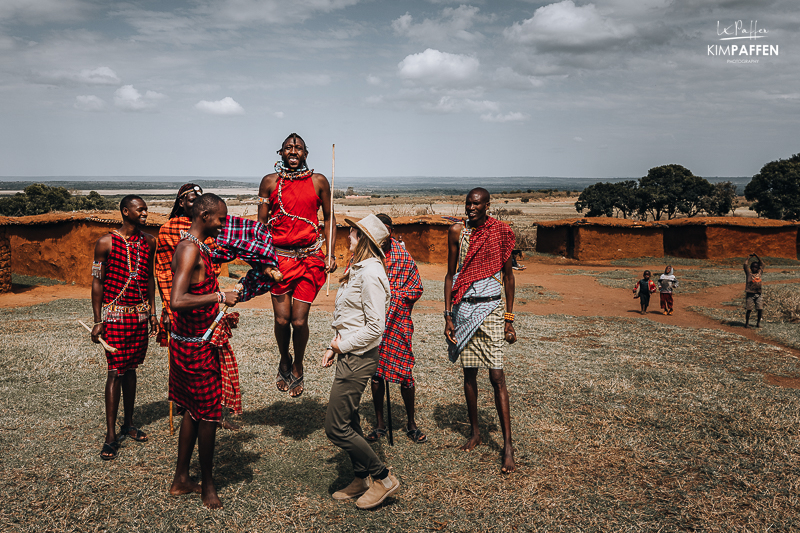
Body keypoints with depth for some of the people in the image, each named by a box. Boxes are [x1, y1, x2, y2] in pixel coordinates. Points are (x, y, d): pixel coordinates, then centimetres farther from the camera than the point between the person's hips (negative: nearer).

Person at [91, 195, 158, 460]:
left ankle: (128, 424, 25)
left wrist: (152, 312, 13)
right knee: (115, 372, -5)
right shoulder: (106, 242, -8)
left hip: (140, 315, 5)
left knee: (131, 368, 13)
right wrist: (98, 321, -8)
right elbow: (97, 282, -5)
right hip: (115, 314, -5)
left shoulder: (149, 241, 7)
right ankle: (111, 436, 2)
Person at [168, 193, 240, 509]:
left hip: (188, 342, 10)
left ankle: (181, 480, 30)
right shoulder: (191, 250, -21)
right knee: (208, 415, 2)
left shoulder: (196, 247, 12)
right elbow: (177, 301, -33)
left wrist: (218, 315, 19)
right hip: (196, 347, -10)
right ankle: (207, 485, 18)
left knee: (193, 410, 18)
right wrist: (219, 297, -26)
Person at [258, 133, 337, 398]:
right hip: (279, 257, 1)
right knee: (281, 319, -2)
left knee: (299, 321, -3)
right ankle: (284, 362, 30)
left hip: (310, 258, 0)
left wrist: (330, 254, 3)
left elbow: (329, 218, 12)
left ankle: (297, 367, 25)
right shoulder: (270, 182, 6)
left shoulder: (318, 182, 6)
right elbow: (261, 223, 8)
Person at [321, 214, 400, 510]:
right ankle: (361, 480, 30)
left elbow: (375, 326, -24)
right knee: (348, 420, 17)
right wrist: (334, 347, 11)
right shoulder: (357, 269, 12)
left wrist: (343, 345, -13)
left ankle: (383, 478, 7)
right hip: (349, 355, 10)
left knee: (336, 426, -5)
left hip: (359, 358, -10)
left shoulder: (370, 274, -20)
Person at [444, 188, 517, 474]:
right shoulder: (457, 232, 3)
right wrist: (448, 316, 1)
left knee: (497, 377, -7)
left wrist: (509, 318, 1)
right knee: (469, 374, 10)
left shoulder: (501, 232, -2)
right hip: (464, 308, 3)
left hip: (491, 308, -2)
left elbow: (508, 275, 4)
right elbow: (450, 274, 7)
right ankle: (475, 432, 26)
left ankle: (508, 445, -3)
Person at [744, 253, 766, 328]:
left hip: (758, 294, 4)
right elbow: (745, 265, -3)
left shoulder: (759, 273, 14)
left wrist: (757, 257, 17)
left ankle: (758, 323, 13)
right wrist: (749, 257, 9)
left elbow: (762, 265, 20)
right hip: (750, 294, -4)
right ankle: (747, 323, 7)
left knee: (760, 309, 0)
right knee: (749, 309, -2)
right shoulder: (749, 273, 4)